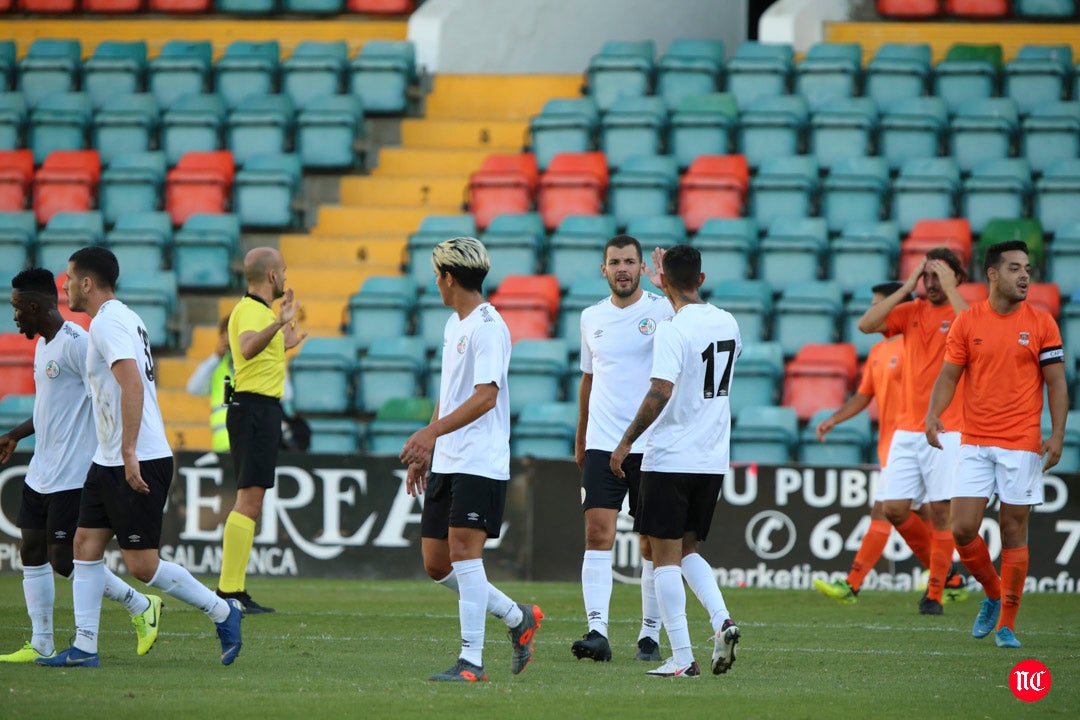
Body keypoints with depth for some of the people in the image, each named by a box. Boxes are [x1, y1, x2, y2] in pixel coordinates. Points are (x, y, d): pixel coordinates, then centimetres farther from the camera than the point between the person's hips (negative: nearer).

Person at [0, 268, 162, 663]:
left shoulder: (76, 344, -16)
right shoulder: (43, 344, 15)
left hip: (72, 476, -10)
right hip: (40, 475, 10)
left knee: (65, 560, -9)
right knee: (32, 554, 7)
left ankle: (142, 607, 7)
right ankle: (41, 644, 10)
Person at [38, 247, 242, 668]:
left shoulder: (107, 323, -15)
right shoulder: (123, 318, 16)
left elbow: (133, 385, -27)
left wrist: (129, 452, -29)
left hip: (139, 463, -10)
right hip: (108, 461, 10)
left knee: (141, 564, -7)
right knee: (86, 543, 6)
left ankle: (221, 612, 6)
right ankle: (84, 647, 5)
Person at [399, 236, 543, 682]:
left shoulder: (487, 326, -12)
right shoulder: (454, 324, 17)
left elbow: (486, 396, -22)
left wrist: (433, 431, -29)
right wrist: (424, 452, 24)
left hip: (480, 464, -10)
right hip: (445, 462, 10)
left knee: (463, 554, -13)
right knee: (436, 564, 8)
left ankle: (471, 660, -10)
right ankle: (518, 618, 22)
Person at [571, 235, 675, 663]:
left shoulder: (662, 309, -2)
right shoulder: (592, 318, 11)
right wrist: (580, 439, 25)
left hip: (652, 445, -3)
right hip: (602, 445, 3)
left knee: (653, 542, 2)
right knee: (598, 533, -10)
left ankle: (650, 634, 11)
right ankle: (597, 631, -15)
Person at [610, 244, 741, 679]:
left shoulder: (673, 330, -15)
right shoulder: (727, 324, 7)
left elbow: (661, 393, -23)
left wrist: (626, 442, -15)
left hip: (670, 459, -7)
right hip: (713, 459, 7)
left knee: (666, 556, 0)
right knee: (688, 549, 20)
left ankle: (682, 658, -4)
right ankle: (722, 621, -3)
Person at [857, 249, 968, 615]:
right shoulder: (911, 312, 9)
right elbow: (866, 324, -5)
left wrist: (950, 288, -18)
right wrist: (907, 287, -6)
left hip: (947, 430, -4)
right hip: (907, 430, 4)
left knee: (940, 510, -5)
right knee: (895, 509, 0)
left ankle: (935, 594, 3)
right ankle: (937, 568, 21)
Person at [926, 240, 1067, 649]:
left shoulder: (1041, 324, 1)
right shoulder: (967, 323, 3)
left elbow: (1056, 383, 2)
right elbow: (948, 376, 5)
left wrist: (1057, 435, -9)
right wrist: (933, 415, -13)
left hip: (1022, 446, -1)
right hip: (975, 443, 1)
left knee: (1014, 534, 0)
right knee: (963, 529, -6)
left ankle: (1007, 624, 9)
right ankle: (993, 595, 21)